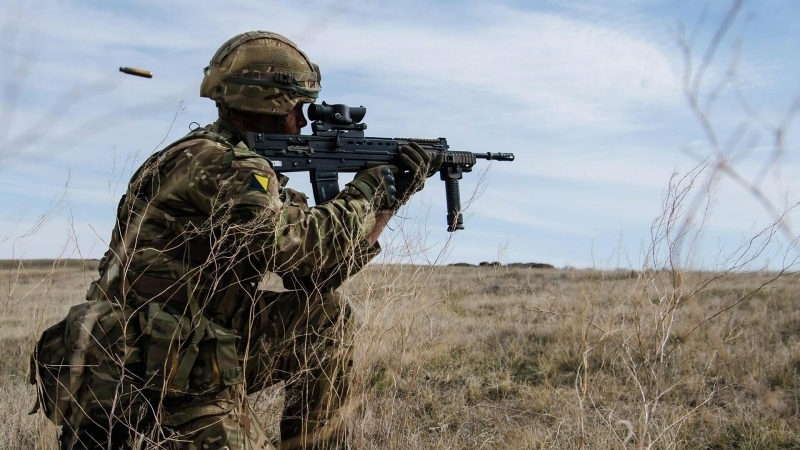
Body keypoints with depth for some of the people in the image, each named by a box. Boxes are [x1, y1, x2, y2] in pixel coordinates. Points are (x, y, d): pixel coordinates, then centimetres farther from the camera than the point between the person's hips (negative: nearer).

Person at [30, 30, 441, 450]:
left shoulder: (241, 167, 10)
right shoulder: (218, 167, -18)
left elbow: (314, 271, 11)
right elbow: (303, 246, -24)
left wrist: (392, 197, 10)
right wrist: (363, 193, -7)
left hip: (201, 357, 9)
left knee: (325, 316, 7)